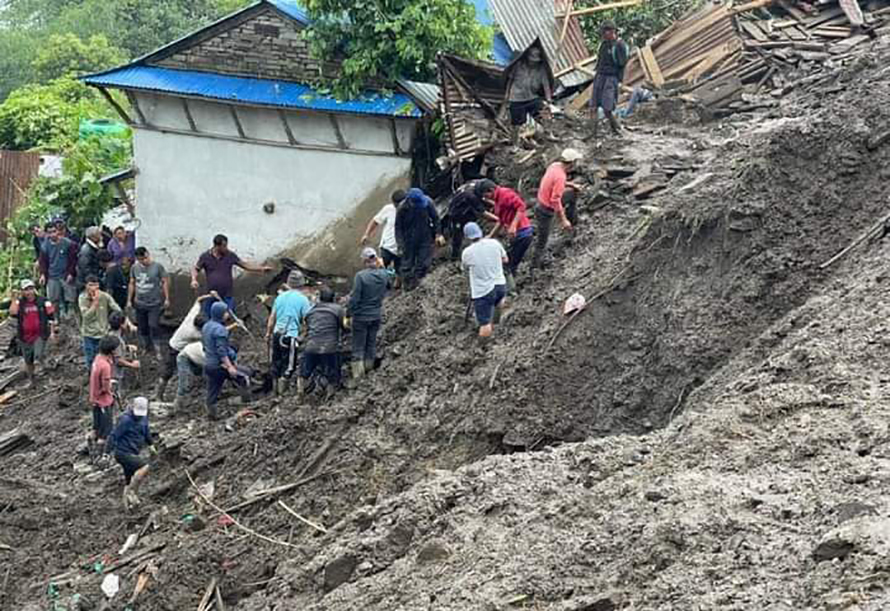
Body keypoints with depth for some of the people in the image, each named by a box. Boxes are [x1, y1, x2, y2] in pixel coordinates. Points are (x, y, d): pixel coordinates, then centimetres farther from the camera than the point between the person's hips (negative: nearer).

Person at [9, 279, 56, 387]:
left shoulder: (43, 301, -3)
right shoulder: (19, 302, -1)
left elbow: (50, 317, 3)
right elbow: (12, 313, -18)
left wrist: (52, 332, 0)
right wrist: (14, 299, -22)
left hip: (40, 335, -2)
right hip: (25, 337, 2)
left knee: (38, 356, -26)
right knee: (28, 361, 12)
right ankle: (30, 380, 26)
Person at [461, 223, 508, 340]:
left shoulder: (467, 252, -12)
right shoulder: (494, 243, -5)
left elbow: (465, 267, 9)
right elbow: (505, 259, 12)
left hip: (483, 292, -4)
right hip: (500, 286, 4)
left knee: (485, 333, 4)